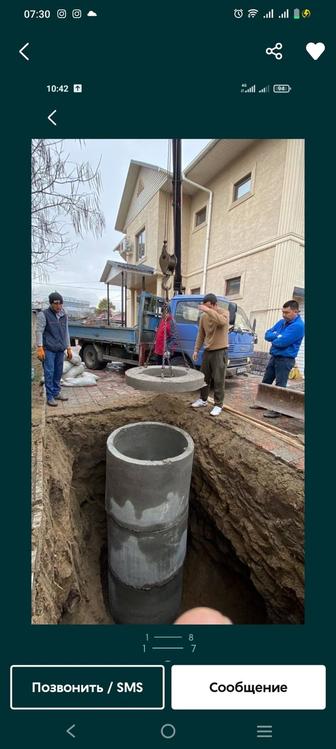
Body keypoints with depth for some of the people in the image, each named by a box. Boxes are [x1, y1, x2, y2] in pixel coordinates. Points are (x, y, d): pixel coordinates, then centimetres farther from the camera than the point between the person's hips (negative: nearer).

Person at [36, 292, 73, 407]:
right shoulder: (43, 314, -3)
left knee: (58, 372, 8)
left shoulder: (64, 315, 13)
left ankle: (56, 393, 20)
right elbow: (39, 331, -6)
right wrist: (40, 348, -15)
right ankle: (50, 396, 3)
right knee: (49, 373, -4)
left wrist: (68, 348, 15)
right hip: (48, 349, -5)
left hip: (60, 349, 5)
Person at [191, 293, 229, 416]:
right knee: (204, 377, 14)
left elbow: (222, 321, -33)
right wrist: (196, 350, 7)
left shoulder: (224, 312, -8)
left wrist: (208, 310, -34)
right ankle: (202, 399, 29)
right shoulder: (203, 317, 6)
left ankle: (218, 405, 7)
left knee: (218, 380, -3)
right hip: (207, 351, 6)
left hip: (220, 351, -5)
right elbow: (201, 335, 11)